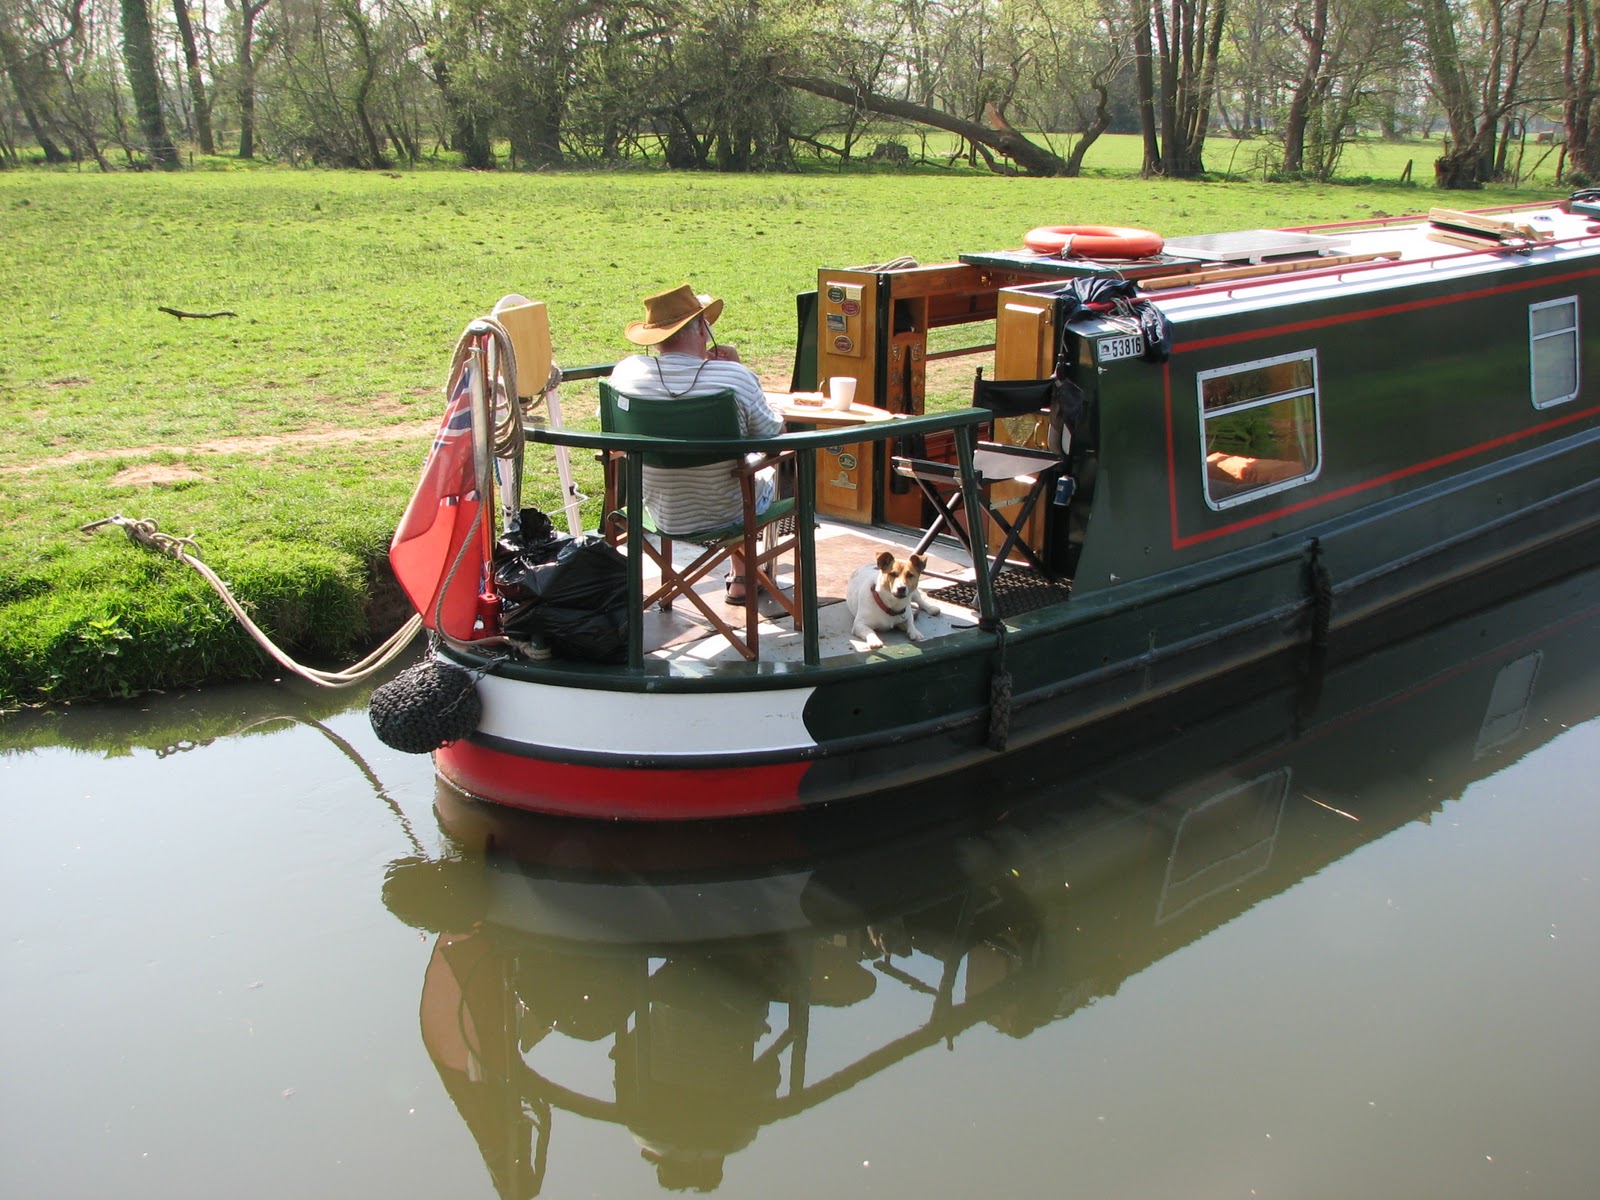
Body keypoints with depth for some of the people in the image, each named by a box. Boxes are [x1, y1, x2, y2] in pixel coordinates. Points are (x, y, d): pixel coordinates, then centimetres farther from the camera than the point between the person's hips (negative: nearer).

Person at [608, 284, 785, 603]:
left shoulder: (625, 372, -17)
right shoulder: (736, 377, -26)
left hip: (660, 514, 3)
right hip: (727, 515, -3)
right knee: (769, 471, 34)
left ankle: (742, 571, 51)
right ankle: (743, 577, 47)